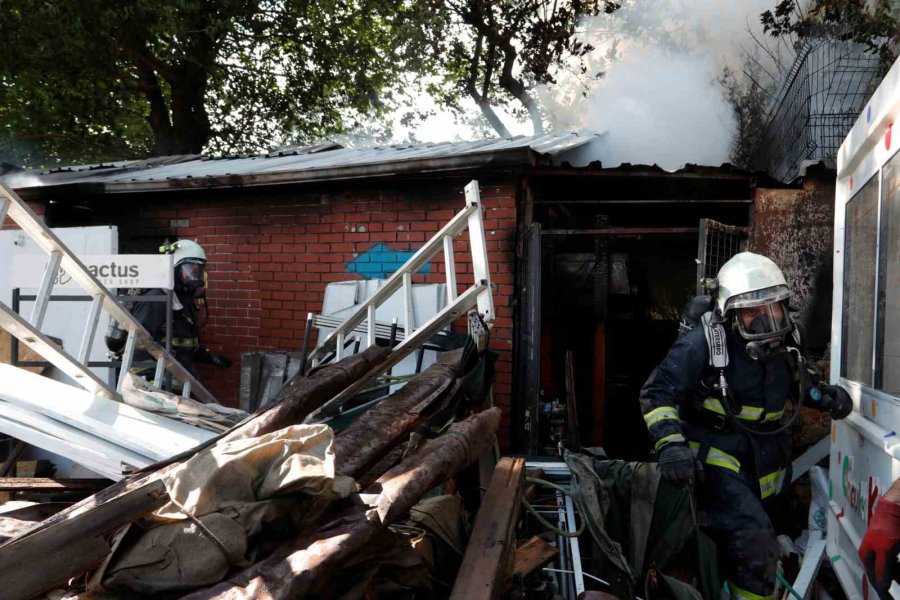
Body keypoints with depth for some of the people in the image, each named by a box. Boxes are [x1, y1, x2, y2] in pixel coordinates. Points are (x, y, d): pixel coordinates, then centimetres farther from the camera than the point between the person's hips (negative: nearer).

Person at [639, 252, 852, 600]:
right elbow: (657, 393, -20)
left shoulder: (784, 341, 0)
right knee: (754, 545, -22)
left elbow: (798, 379, 21)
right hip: (717, 461, -7)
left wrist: (826, 396, 1)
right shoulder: (702, 343, -22)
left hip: (765, 462, 7)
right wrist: (670, 444, -33)